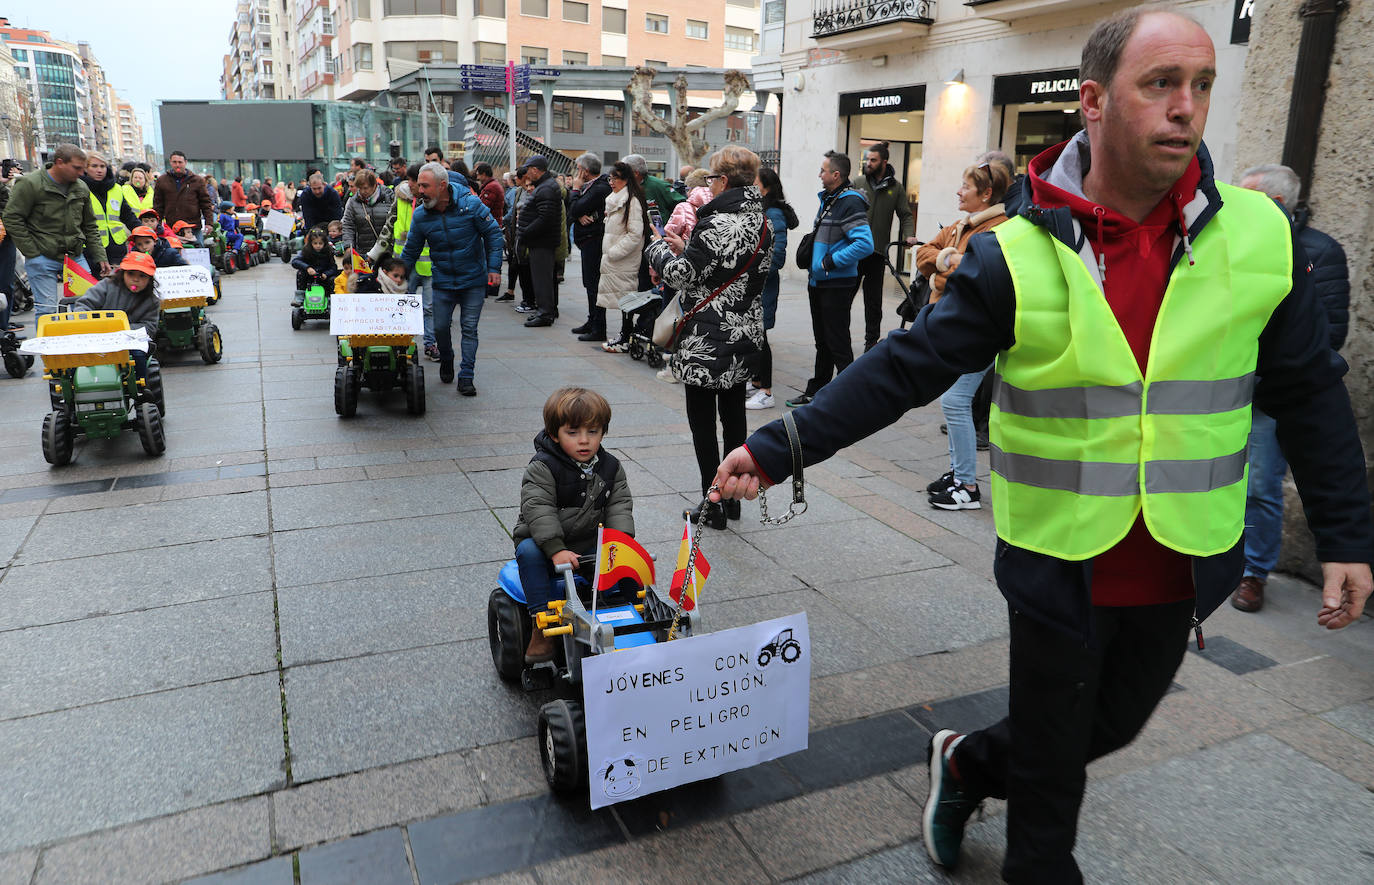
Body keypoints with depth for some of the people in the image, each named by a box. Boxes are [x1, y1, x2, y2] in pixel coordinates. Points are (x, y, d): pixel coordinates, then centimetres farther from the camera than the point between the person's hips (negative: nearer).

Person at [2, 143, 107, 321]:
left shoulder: (82, 188, 10)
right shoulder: (30, 184, -7)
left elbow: (90, 226, 18)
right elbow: (12, 220, -7)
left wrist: (99, 256, 10)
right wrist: (33, 253, -11)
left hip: (76, 257, 5)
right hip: (42, 260, -5)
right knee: (47, 310, -5)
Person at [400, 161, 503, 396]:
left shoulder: (470, 204, -14)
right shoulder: (420, 215, -5)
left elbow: (493, 233, -5)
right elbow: (411, 252, 5)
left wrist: (494, 267, -9)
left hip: (474, 280, -2)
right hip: (443, 281, 2)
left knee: (469, 328, -1)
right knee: (440, 327, 2)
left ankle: (466, 377, 5)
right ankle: (446, 361, 32)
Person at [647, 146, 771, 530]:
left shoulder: (715, 224, -19)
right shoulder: (761, 222, 8)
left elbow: (682, 274, -15)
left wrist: (658, 247, 4)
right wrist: (685, 248, 14)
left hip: (708, 340, -8)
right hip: (745, 335, 8)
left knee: (702, 420, 2)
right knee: (733, 414, 16)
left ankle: (713, 505, 8)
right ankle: (732, 499, 26)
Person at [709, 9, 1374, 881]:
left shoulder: (1259, 236, -5)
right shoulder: (1016, 259, -14)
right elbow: (899, 373, -12)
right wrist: (779, 449, -18)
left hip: (1183, 570, 4)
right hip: (1059, 569, -3)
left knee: (1109, 727, 25)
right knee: (1048, 777, 13)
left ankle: (968, 762, 52)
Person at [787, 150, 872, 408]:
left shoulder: (850, 203, -16)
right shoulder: (827, 199, 13)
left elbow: (864, 244, -26)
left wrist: (831, 261, -21)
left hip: (837, 286, -9)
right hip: (819, 283, 9)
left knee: (838, 343, -4)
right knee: (822, 341, 17)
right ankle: (816, 391, 28)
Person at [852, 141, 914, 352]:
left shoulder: (896, 187, 6)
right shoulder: (857, 183, 6)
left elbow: (905, 215, 9)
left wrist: (908, 235, -8)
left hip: (878, 252, 0)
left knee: (874, 301, 7)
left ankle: (872, 341, 18)